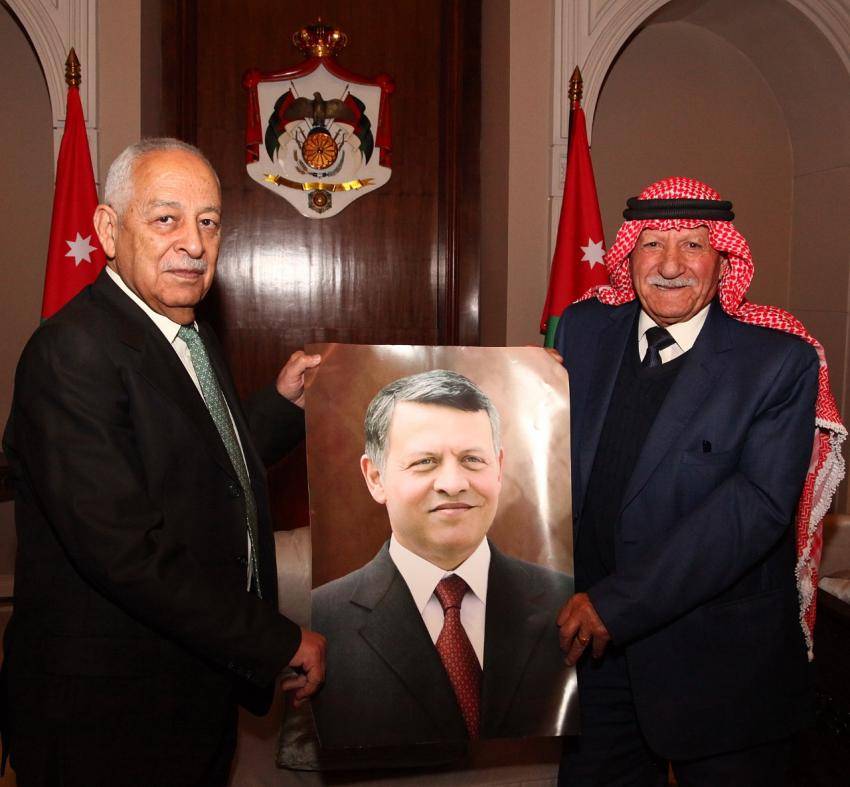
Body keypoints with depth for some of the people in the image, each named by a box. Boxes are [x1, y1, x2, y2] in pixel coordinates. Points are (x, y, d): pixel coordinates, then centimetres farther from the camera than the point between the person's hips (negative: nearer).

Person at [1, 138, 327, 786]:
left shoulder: (193, 337, 8)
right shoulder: (72, 351, -23)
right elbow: (123, 551, -28)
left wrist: (284, 402, 4)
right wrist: (280, 643, -22)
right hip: (109, 714, -8)